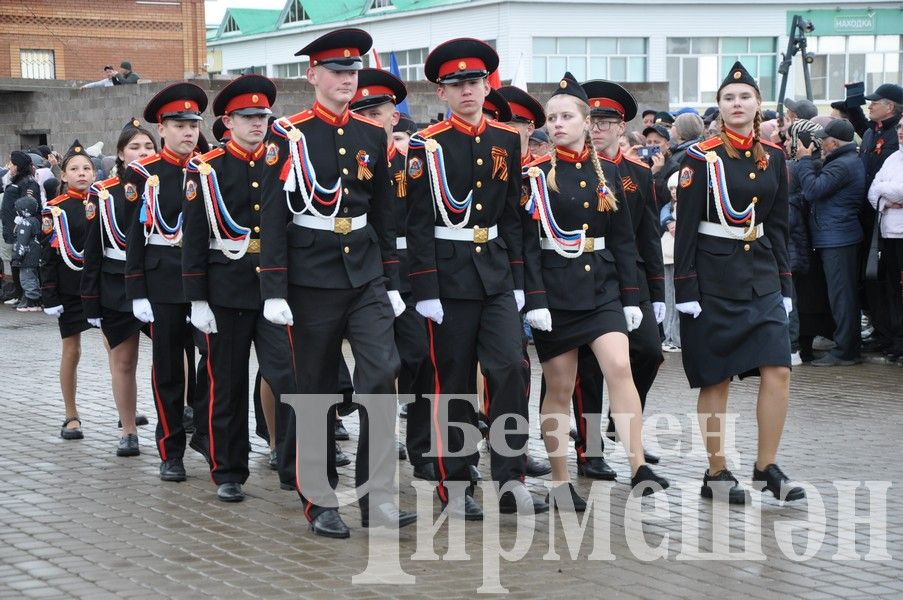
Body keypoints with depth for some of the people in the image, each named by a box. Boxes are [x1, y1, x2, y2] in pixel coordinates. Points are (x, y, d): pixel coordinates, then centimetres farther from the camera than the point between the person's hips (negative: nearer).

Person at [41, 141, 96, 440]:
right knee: (71, 351, 3)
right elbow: (48, 256, -4)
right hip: (70, 289, -2)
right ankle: (71, 418, 13)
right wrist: (50, 298, -10)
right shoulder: (55, 210, -3)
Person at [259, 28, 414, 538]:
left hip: (366, 277, 3)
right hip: (312, 280, -3)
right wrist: (274, 291, -11)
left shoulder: (373, 135, 8)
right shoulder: (290, 136, -5)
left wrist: (392, 282, 10)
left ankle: (377, 498, -5)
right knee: (316, 390, 5)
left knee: (382, 376, -10)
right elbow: (274, 218, -7)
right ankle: (319, 501, 16)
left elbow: (385, 215, 13)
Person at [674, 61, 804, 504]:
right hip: (713, 276, -4)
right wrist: (685, 289, -12)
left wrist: (784, 283, 10)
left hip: (761, 275, 5)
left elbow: (779, 226, 13)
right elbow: (686, 227, -8)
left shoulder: (773, 157, 8)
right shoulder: (702, 157, -6)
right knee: (716, 379, 2)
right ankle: (717, 473, 12)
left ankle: (766, 467, 7)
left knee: (778, 371, -5)